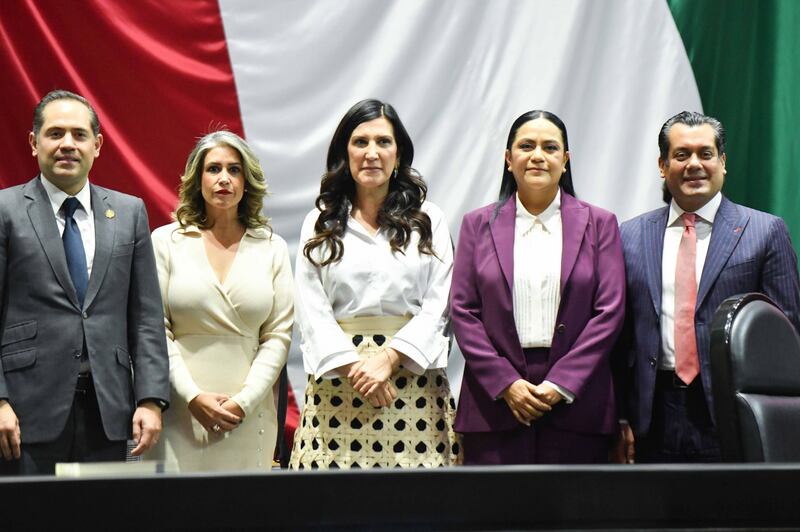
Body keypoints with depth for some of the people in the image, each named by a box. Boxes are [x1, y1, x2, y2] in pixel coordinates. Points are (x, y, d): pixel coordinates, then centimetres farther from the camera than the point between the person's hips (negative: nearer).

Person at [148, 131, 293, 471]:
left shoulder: (272, 248, 8)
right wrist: (194, 397, -10)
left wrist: (244, 401, -8)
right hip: (180, 411, -1)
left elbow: (278, 335, 4)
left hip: (248, 414, 1)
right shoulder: (166, 241, 4)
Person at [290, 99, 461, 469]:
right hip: (337, 381, 0)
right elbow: (311, 309, 2)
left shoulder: (428, 220, 9)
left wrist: (388, 358, -12)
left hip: (412, 375, 0)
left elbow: (437, 304, 1)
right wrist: (355, 366, -11)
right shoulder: (320, 224, 10)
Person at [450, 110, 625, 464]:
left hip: (575, 404, 0)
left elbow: (609, 312, 1)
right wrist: (506, 383, -7)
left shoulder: (599, 224, 8)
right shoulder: (478, 224, 10)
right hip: (495, 401, 1)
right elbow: (462, 311, 4)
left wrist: (561, 384, -8)